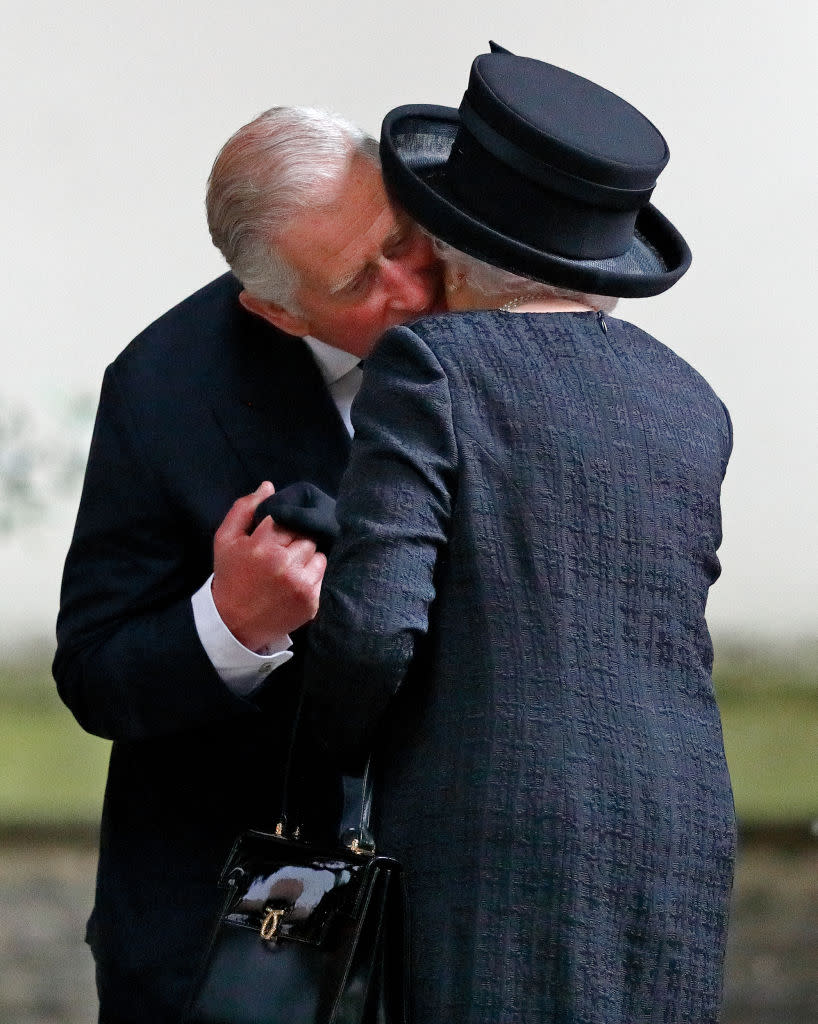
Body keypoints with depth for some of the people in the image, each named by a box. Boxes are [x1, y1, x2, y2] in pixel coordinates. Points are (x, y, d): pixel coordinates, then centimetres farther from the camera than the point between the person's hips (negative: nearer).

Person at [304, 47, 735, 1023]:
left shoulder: (432, 367, -4)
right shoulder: (691, 413, 14)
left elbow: (371, 623, -14)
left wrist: (342, 740, 7)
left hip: (491, 864, -6)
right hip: (671, 869, 6)